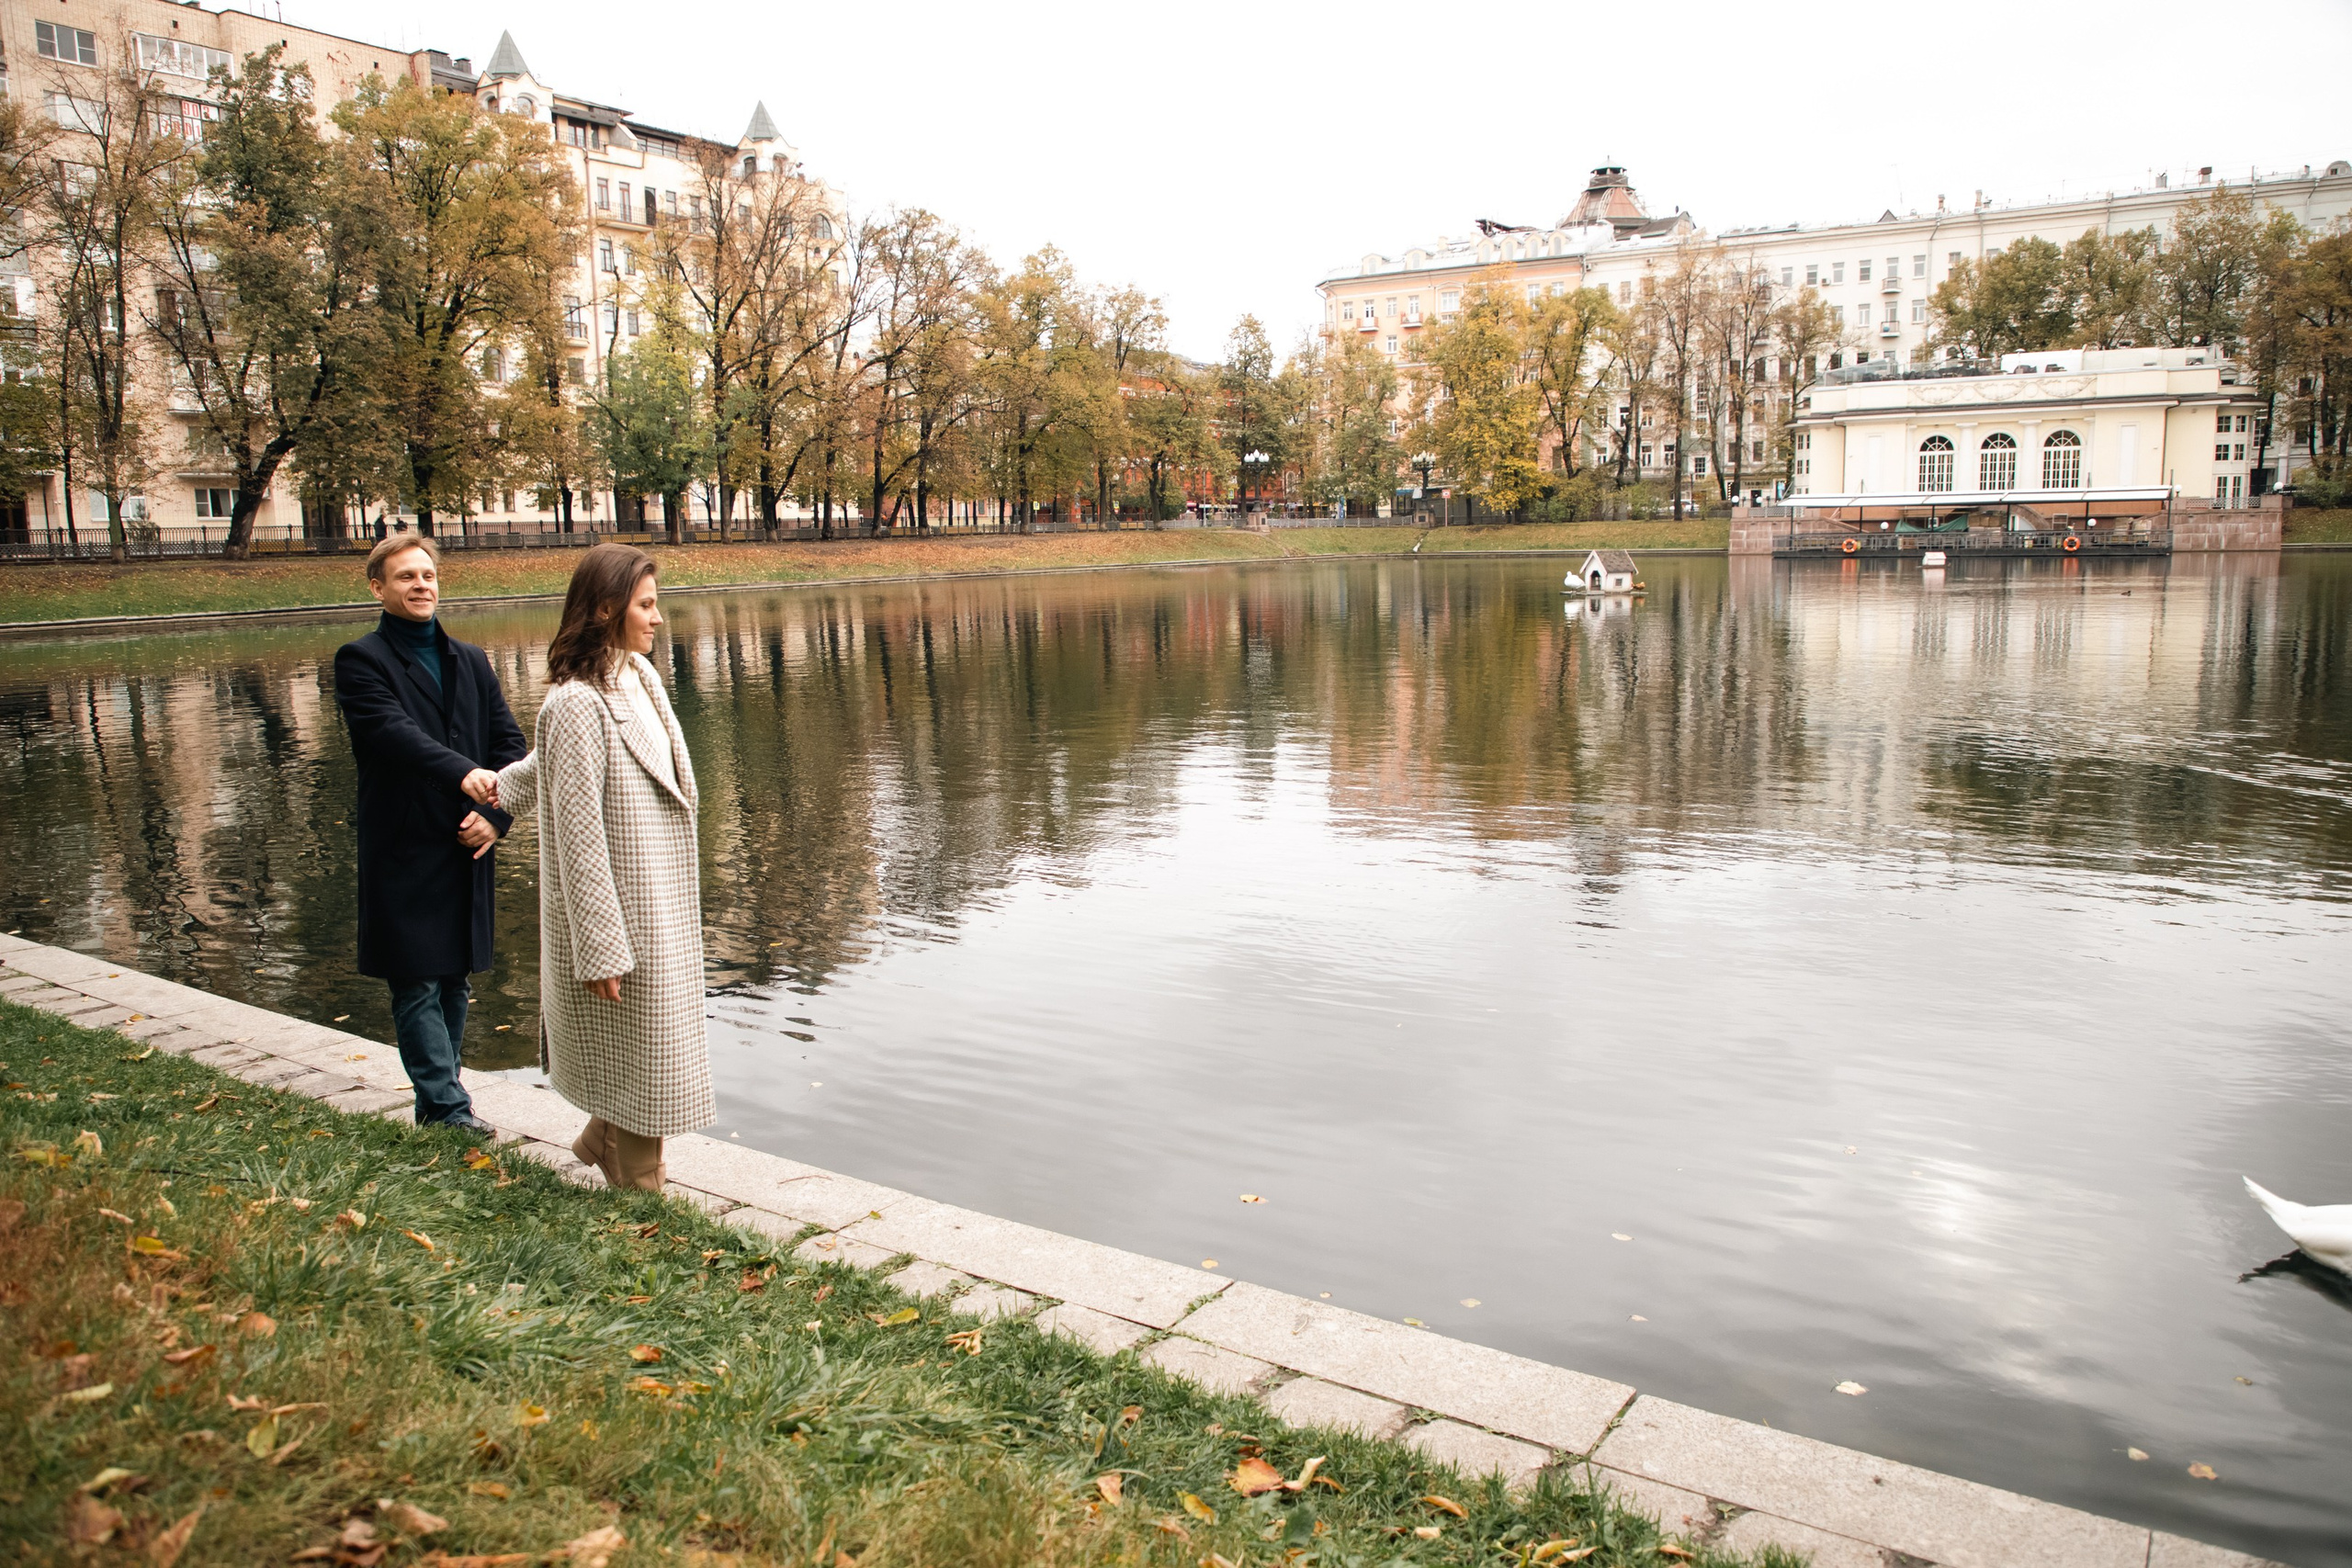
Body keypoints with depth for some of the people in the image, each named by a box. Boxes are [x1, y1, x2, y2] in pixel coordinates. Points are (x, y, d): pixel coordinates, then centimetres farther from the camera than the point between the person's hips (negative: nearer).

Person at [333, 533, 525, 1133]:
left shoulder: (471, 660, 15)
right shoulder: (361, 660, -3)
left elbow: (510, 741, 9)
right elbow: (393, 732, -21)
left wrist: (496, 815, -7)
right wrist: (464, 773, -37)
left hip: (468, 846, 6)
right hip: (405, 853, -6)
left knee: (454, 983, 12)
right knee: (418, 988, -3)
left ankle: (436, 1108, 23)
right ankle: (450, 1111, 1)